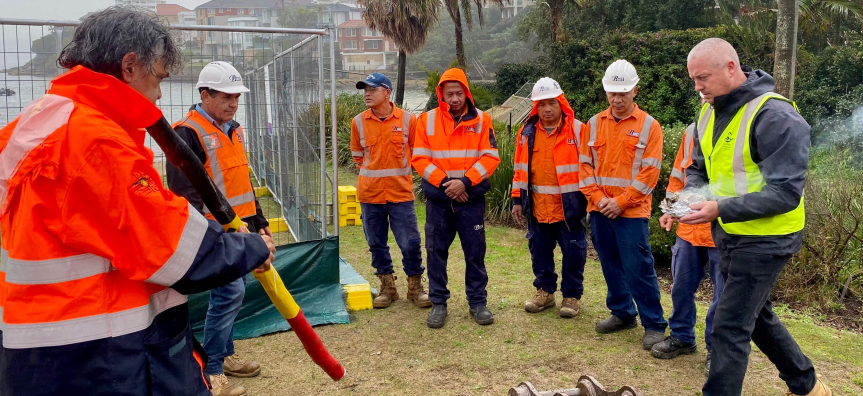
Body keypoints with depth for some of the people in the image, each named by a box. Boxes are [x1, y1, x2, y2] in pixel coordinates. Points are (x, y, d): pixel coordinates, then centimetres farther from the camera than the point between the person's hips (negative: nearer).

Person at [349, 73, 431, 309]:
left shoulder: (407, 120, -4)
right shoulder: (358, 122, 1)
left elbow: (416, 152, 9)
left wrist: (400, 172, 8)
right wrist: (370, 174, 10)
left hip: (400, 192, -2)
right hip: (370, 194, 2)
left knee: (410, 243, 0)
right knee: (377, 244, 10)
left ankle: (415, 288, 17)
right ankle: (387, 288, 25)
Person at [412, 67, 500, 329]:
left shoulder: (481, 120, 2)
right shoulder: (427, 120, 2)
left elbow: (490, 157, -4)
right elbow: (420, 158, -2)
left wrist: (465, 182, -15)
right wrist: (444, 182, -13)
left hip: (471, 197, 0)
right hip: (438, 198, 1)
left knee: (475, 251, 5)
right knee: (436, 251, 6)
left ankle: (477, 302, 19)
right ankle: (438, 303, 18)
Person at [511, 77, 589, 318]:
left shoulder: (578, 130, -6)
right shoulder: (528, 132, 5)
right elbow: (520, 169, 11)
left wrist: (589, 200, -5)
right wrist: (517, 200, 8)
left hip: (569, 207, -3)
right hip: (537, 208, 4)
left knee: (573, 253, 5)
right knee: (540, 252, 14)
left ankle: (572, 296, 20)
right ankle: (545, 291, 31)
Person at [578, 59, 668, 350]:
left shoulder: (649, 126, -2)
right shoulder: (595, 124, 8)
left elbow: (649, 172, -8)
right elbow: (585, 165, 6)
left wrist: (621, 201, -13)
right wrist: (597, 198, -6)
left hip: (631, 211, -4)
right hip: (599, 210, 4)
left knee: (638, 268, -4)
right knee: (611, 265, 14)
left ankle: (654, 324, 8)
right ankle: (622, 313, 29)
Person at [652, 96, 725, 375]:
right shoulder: (692, 131, 7)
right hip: (689, 228, 6)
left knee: (723, 294, 7)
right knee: (681, 286, 16)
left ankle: (716, 350, 24)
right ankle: (682, 337, 34)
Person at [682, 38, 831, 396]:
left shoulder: (775, 117, -23)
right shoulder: (709, 113, 3)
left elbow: (785, 193, -25)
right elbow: (698, 168, 13)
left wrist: (721, 210, -31)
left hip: (764, 239, -9)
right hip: (729, 235, 9)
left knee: (730, 327, -6)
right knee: (757, 315, 22)